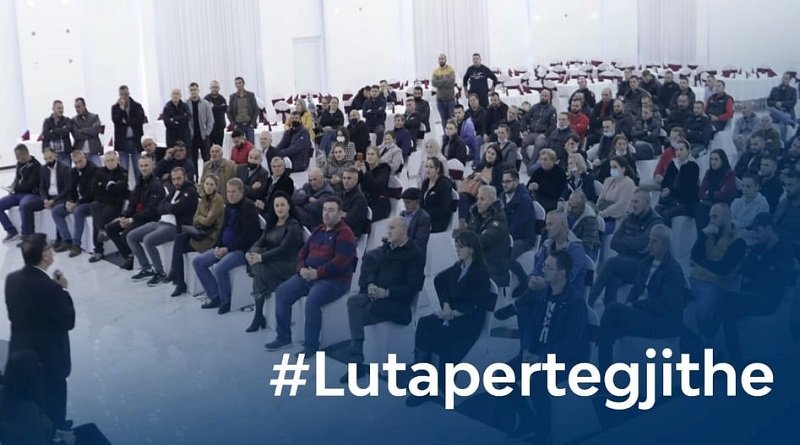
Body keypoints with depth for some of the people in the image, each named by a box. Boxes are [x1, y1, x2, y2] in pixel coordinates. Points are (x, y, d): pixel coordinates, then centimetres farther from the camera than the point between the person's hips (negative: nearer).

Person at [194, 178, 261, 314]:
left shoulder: (248, 207, -14)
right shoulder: (229, 206, 13)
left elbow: (247, 235, -20)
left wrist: (228, 249, -21)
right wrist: (218, 246, 1)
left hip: (242, 249, -10)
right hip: (226, 248, 10)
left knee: (220, 267, -32)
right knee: (197, 262, 2)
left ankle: (226, 301, -9)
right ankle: (215, 297, 4)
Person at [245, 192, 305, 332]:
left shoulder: (294, 225, -7)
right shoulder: (271, 224, 17)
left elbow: (284, 249, -17)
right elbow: (261, 241, 7)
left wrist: (262, 257, -26)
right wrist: (250, 252, -15)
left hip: (287, 264, -6)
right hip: (271, 261, 6)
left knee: (259, 270, -29)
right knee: (256, 266, -27)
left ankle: (259, 315, -17)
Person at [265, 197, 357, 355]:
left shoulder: (344, 233, -9)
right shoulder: (317, 230, 16)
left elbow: (340, 262, -20)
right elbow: (303, 252, 17)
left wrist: (317, 273, -23)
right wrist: (301, 268, -4)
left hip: (334, 280, -8)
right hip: (309, 275, 8)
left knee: (312, 300, -33)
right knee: (282, 292, -5)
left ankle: (311, 346, -21)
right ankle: (284, 337, 3)